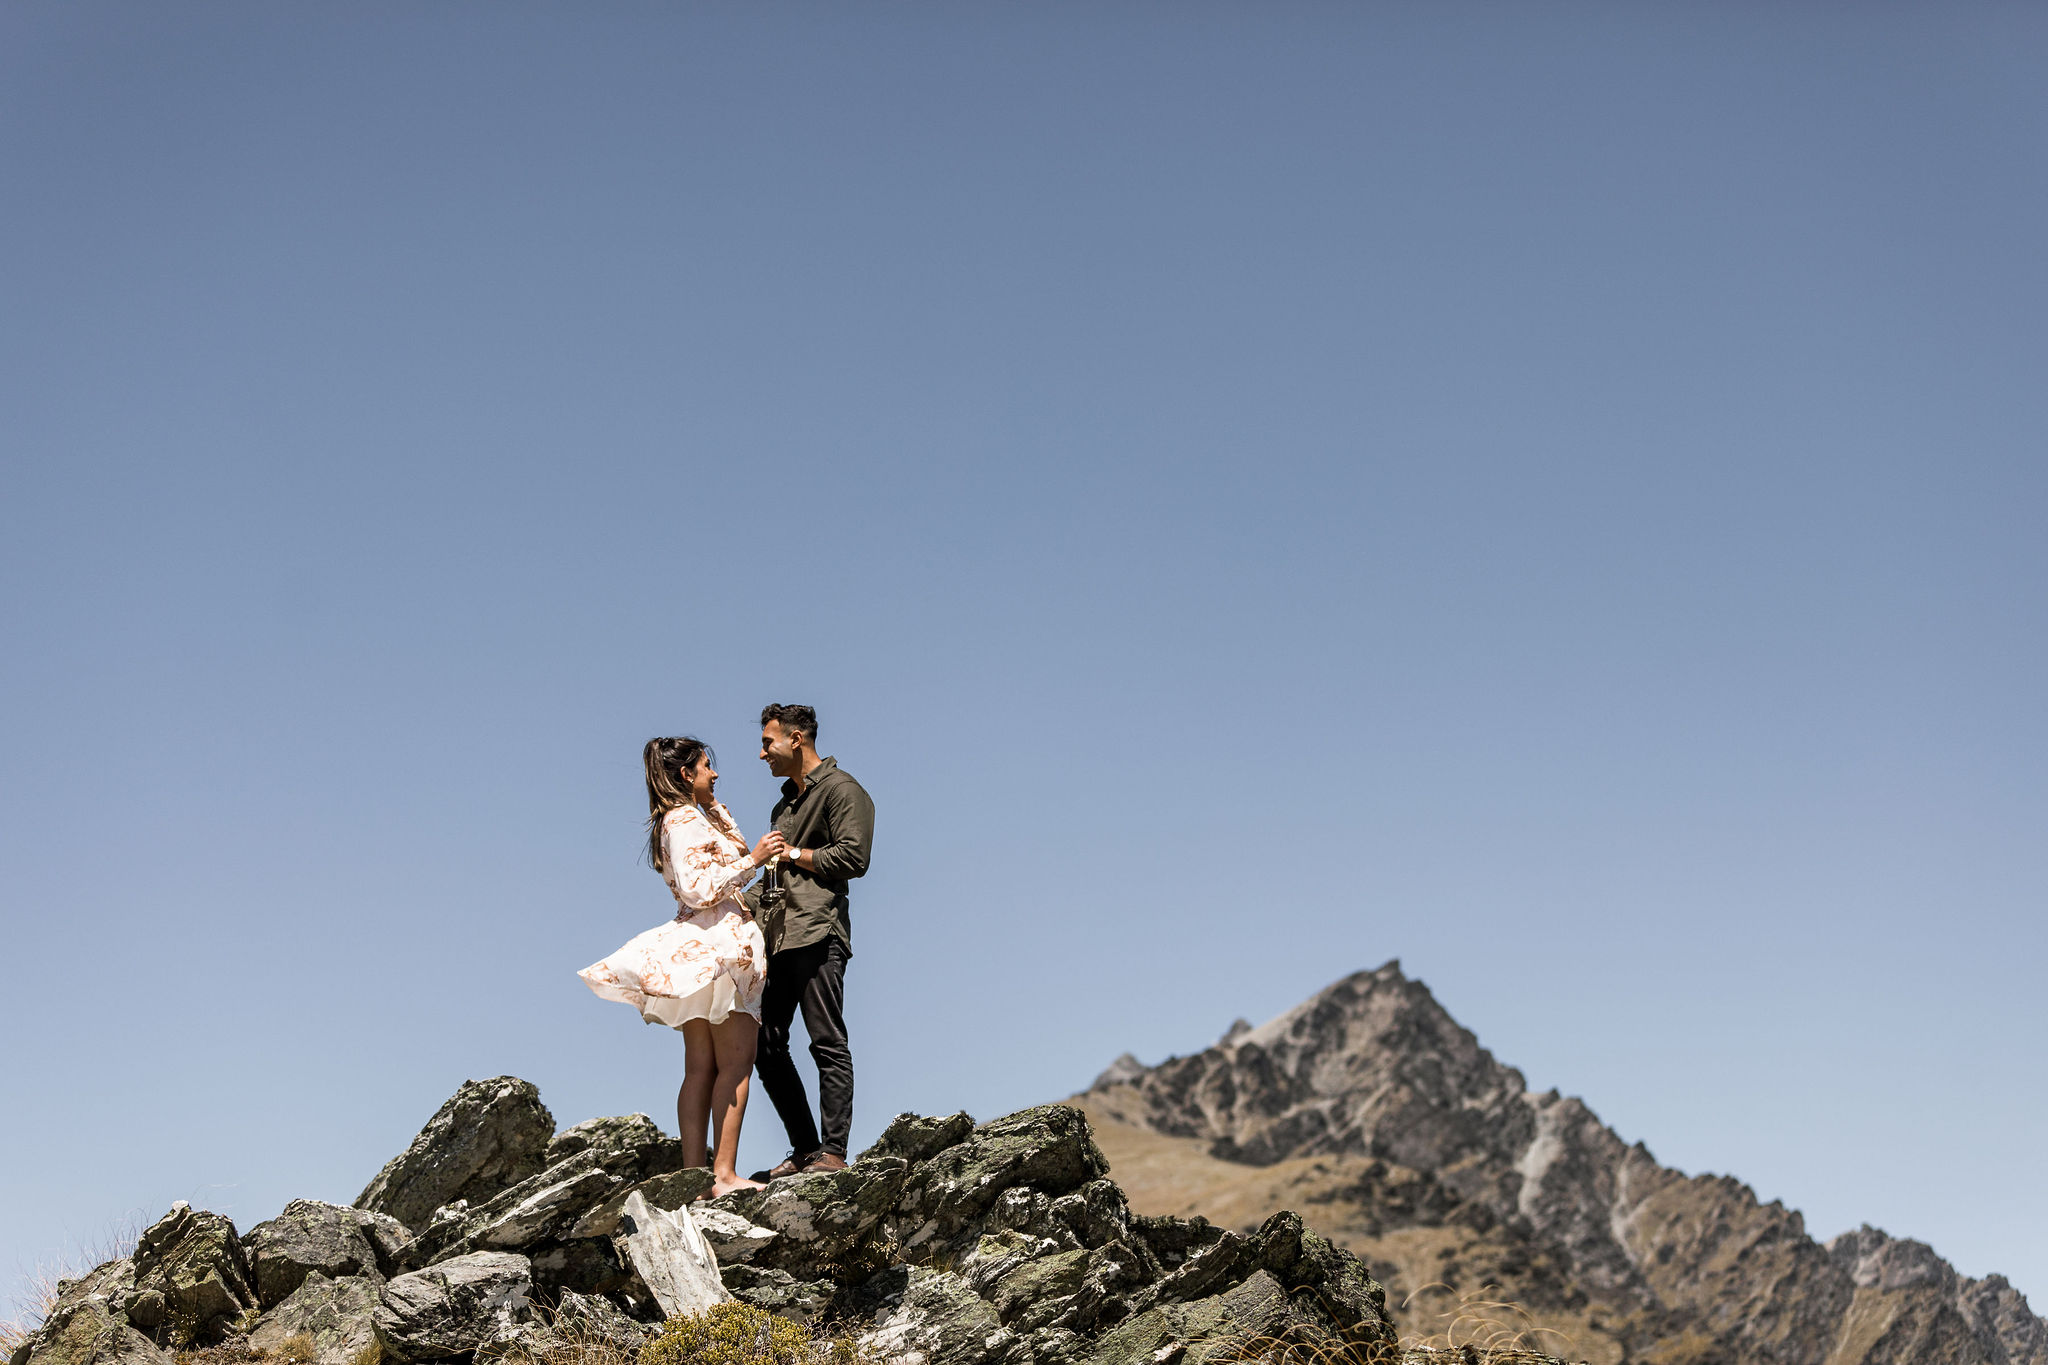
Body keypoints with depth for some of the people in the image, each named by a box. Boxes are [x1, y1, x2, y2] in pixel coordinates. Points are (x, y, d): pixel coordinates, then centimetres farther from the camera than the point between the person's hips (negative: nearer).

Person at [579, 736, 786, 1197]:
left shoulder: (701, 818, 20)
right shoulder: (686, 821, -10)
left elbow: (733, 851, 30)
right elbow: (698, 888, -19)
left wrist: (717, 808, 21)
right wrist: (753, 859, -16)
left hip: (696, 951, 10)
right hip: (715, 944, -10)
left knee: (701, 1067, 5)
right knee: (736, 1061, -12)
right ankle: (724, 1173, -18)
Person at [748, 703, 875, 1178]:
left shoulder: (841, 790, -2)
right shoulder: (786, 802, 26)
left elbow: (853, 857, -13)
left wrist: (794, 855, -5)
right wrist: (744, 904, 16)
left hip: (816, 933, -9)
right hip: (775, 935, 9)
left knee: (828, 1045, -8)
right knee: (765, 1045, 5)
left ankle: (833, 1152, -8)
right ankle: (804, 1149, 9)